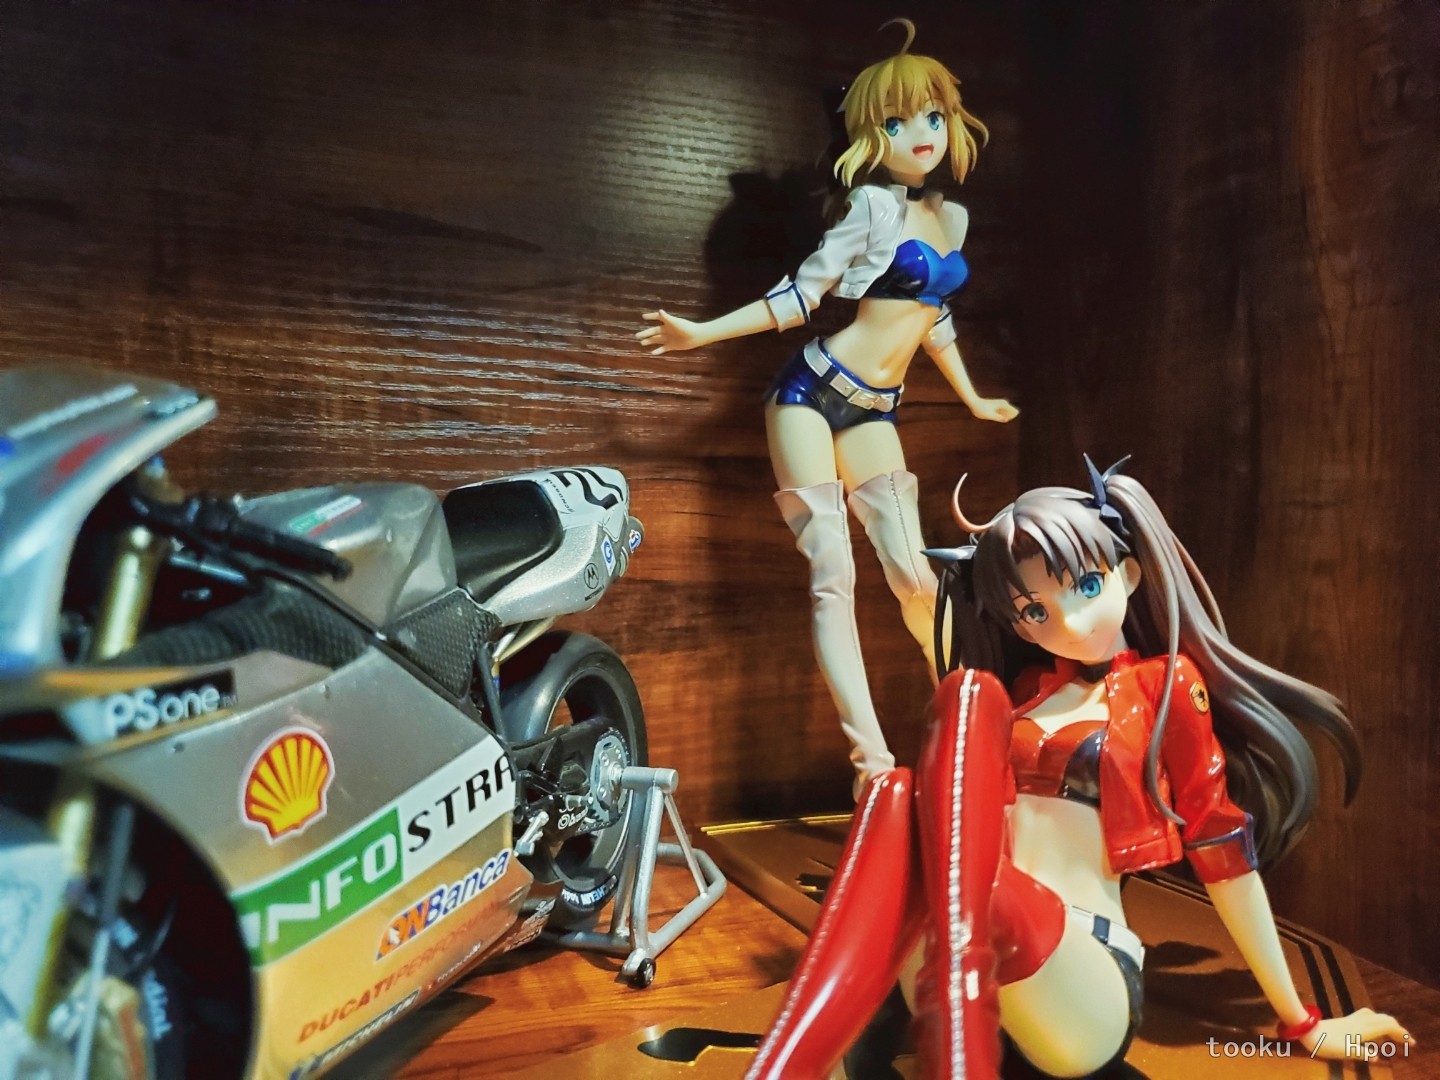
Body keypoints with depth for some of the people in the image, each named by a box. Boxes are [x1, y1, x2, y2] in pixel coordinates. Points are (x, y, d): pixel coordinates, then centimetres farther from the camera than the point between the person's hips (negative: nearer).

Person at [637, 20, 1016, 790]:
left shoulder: (952, 218, 14)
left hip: (873, 412, 5)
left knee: (913, 575, 3)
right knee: (833, 575, -10)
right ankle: (874, 758, -10)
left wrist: (973, 399, 35)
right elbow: (802, 293, -4)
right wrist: (703, 331, -11)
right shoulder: (875, 207, -5)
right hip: (813, 394, -5)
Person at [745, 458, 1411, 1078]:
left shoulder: (1166, 684, 6)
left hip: (1090, 993, -4)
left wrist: (1301, 1021, 11)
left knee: (987, 895, -38)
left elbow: (1222, 847, 7)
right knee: (898, 799, -28)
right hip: (968, 968, 4)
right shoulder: (1017, 689, 19)